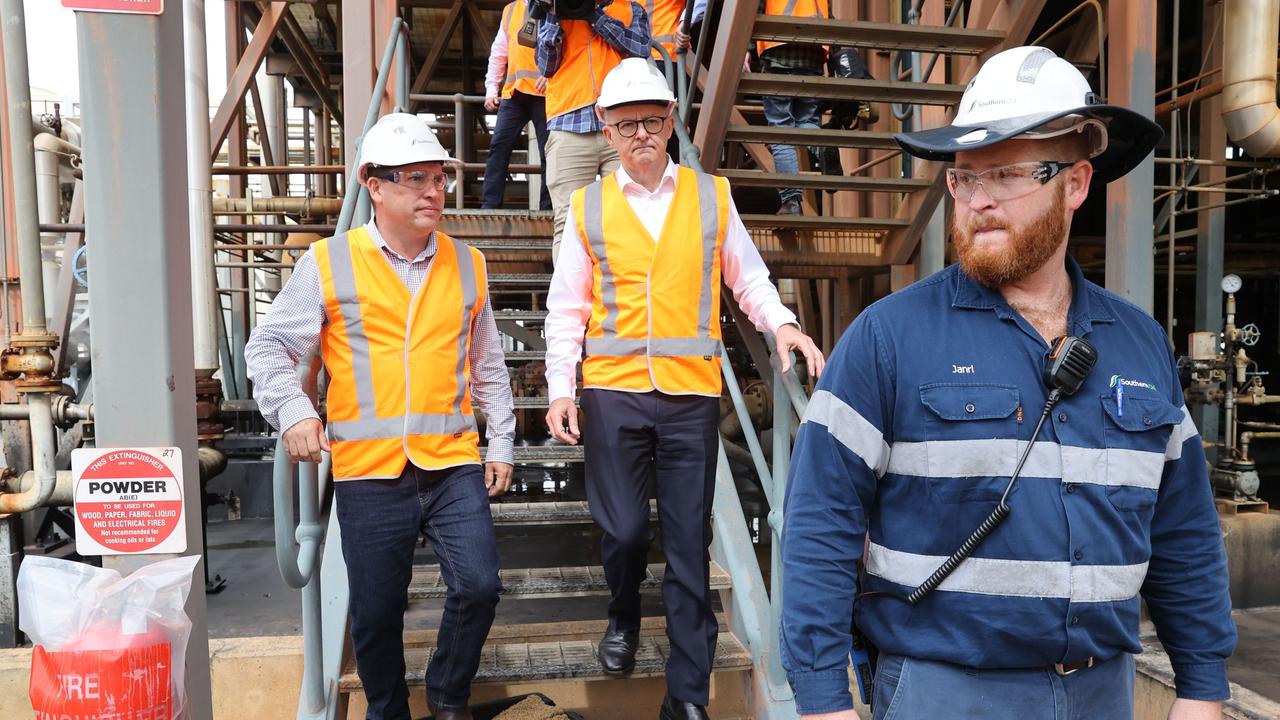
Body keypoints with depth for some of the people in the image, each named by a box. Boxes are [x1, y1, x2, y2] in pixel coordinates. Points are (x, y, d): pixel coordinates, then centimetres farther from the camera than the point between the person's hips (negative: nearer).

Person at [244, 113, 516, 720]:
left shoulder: (467, 264, 9)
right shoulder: (329, 263, 0)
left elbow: (488, 367, 15)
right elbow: (268, 347, 4)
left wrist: (500, 444, 12)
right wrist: (292, 412, -12)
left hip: (454, 464, 2)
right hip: (368, 471, -1)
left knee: (478, 586, -7)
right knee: (376, 613, 8)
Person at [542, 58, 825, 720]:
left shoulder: (711, 196, 7)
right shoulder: (588, 206, 6)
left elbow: (748, 278, 12)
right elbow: (567, 308, 7)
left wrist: (782, 323, -7)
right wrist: (560, 388, -1)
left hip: (692, 395, 0)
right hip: (612, 392, 0)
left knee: (688, 544, 4)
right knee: (623, 529, 1)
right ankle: (624, 616, 37)